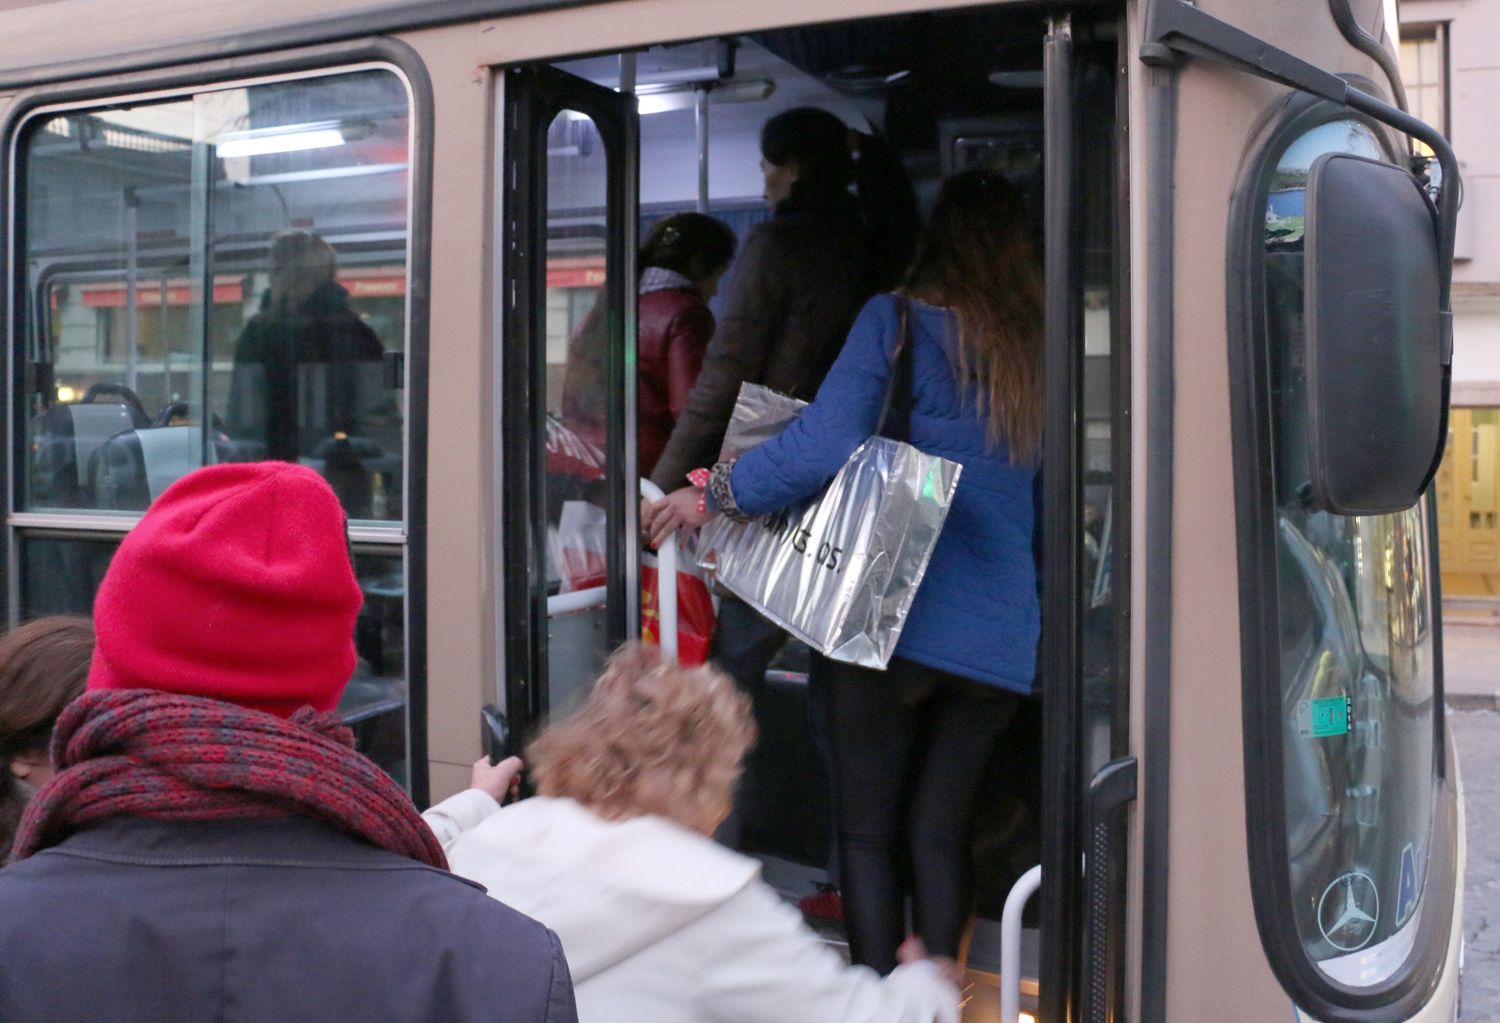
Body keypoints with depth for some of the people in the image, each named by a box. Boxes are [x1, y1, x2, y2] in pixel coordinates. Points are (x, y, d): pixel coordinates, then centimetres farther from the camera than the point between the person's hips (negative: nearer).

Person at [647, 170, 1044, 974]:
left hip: (894, 618, -4)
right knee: (941, 835, 14)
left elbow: (826, 446, -16)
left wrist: (715, 495, -4)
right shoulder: (1040, 349, 8)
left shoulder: (897, 320, -5)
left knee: (867, 833, 9)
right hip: (998, 636, 4)